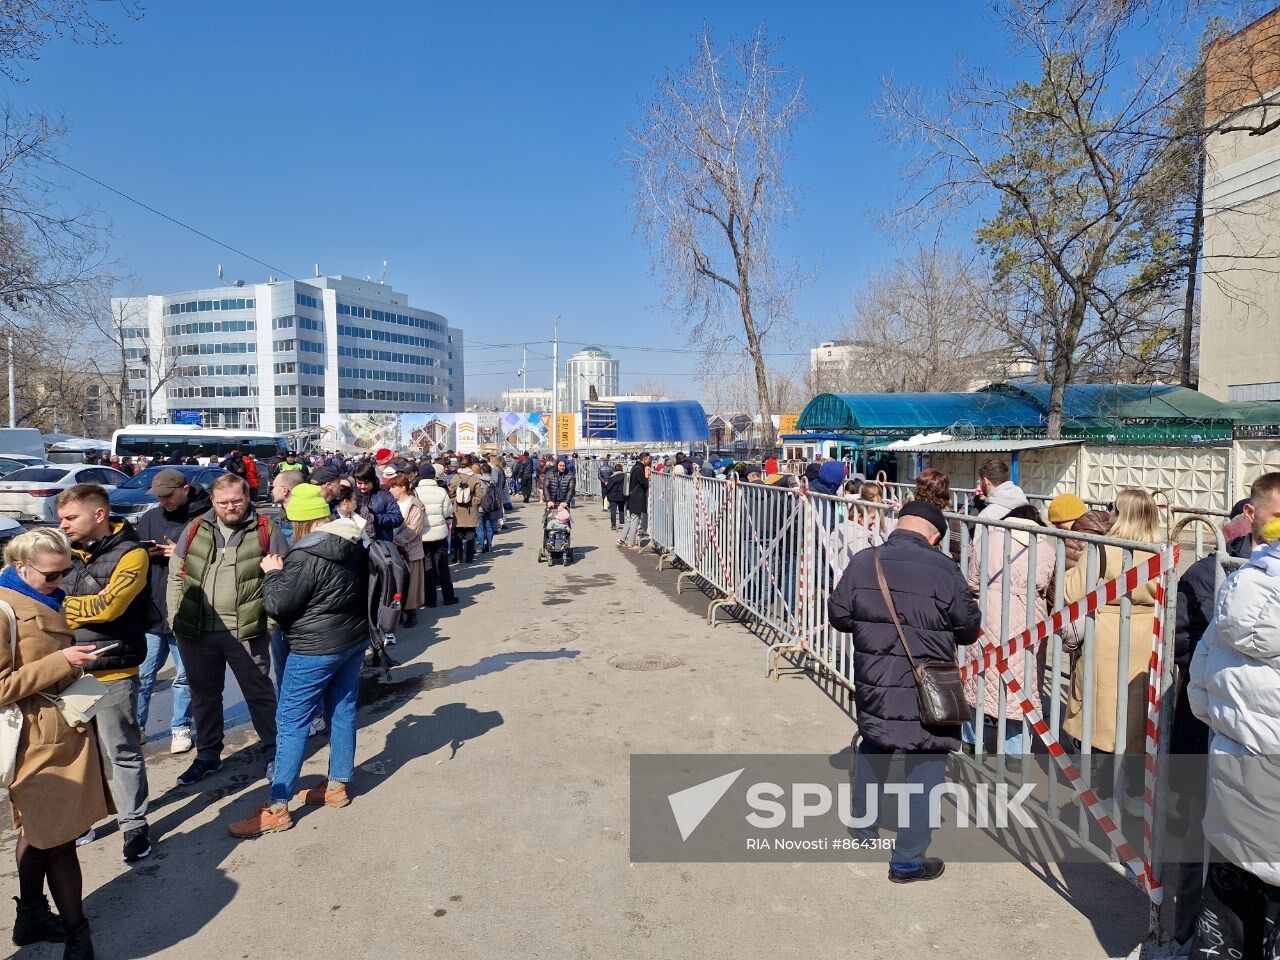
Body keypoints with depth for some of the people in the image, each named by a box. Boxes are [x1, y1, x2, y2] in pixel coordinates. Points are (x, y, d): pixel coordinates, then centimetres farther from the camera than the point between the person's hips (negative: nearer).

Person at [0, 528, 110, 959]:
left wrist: (75, 658, 10)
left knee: (39, 831, 21)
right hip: (40, 741, -9)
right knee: (58, 838, 1)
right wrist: (60, 662, -23)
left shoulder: (46, 600, 12)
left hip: (63, 732, 9)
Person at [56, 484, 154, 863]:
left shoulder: (130, 554, -12)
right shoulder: (68, 552, 5)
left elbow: (107, 605, -23)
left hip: (111, 673, -5)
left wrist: (60, 605, -9)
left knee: (123, 754, 6)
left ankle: (134, 825, 21)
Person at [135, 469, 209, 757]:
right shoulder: (149, 519, 8)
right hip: (151, 611, 4)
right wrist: (144, 553, -6)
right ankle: (136, 725, 29)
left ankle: (180, 728, 26)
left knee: (184, 675, 11)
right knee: (143, 674, 12)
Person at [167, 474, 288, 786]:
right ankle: (207, 756, 34)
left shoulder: (266, 530, -3)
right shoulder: (194, 530, 6)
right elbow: (176, 576, 10)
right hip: (196, 631, 3)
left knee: (259, 693, 9)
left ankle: (273, 752, 24)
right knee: (203, 695, 17)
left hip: (246, 631, -3)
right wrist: (175, 620, 3)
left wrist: (271, 620, -9)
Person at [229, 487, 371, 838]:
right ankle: (337, 785, 27)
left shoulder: (305, 556, -21)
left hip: (316, 649, -8)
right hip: (355, 638, 8)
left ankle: (277, 809, 6)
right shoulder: (355, 545, 4)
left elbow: (277, 606, -17)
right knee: (343, 711, 16)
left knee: (291, 722, 0)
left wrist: (272, 573, -2)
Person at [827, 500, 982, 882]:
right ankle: (907, 860, 15)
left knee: (872, 746, 26)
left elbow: (838, 614, 2)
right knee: (925, 764, 10)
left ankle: (862, 823, 43)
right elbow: (969, 626, -6)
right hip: (925, 692, -4)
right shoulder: (943, 569, -15)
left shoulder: (862, 562, -5)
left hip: (871, 683, 4)